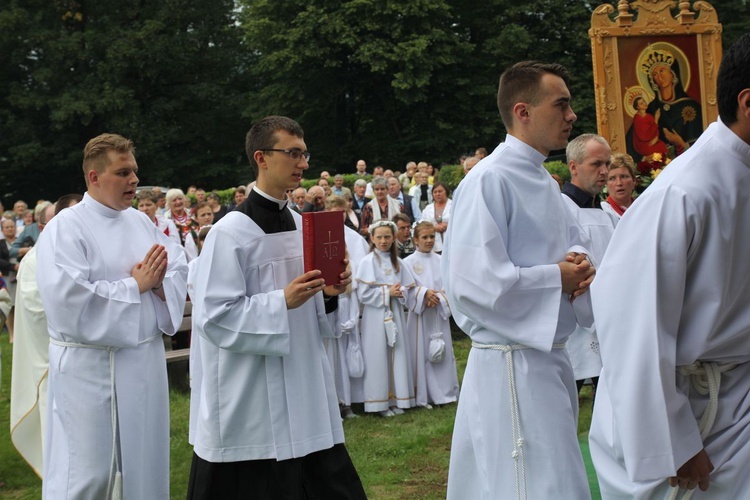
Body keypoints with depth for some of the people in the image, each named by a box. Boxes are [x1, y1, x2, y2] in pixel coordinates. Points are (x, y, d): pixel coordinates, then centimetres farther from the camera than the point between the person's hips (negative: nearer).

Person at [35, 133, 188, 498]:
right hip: (91, 369, -6)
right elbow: (68, 298, -23)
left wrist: (159, 283, -15)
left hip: (145, 361, 7)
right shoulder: (65, 229, -11)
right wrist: (135, 286, -16)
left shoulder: (141, 222, 9)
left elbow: (179, 270, 8)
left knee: (144, 462, 14)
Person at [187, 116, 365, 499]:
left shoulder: (301, 225, 11)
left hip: (305, 390, 7)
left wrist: (328, 295, -2)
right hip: (252, 402, -7)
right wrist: (282, 301, -23)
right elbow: (215, 316, -16)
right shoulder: (230, 232, -12)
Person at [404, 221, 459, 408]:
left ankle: (445, 392, 16)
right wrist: (424, 293, -18)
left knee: (442, 352, 7)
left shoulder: (440, 261, 6)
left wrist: (438, 297, -14)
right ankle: (423, 396, 5)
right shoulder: (408, 262, -3)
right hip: (419, 314, -3)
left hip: (439, 314, 3)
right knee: (422, 353, -2)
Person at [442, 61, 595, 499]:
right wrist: (556, 278, -15)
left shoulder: (544, 182, 13)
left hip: (550, 357, 9)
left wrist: (579, 261, 0)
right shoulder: (488, 181, -17)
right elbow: (472, 282, -24)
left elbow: (572, 237, 25)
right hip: (512, 364, -9)